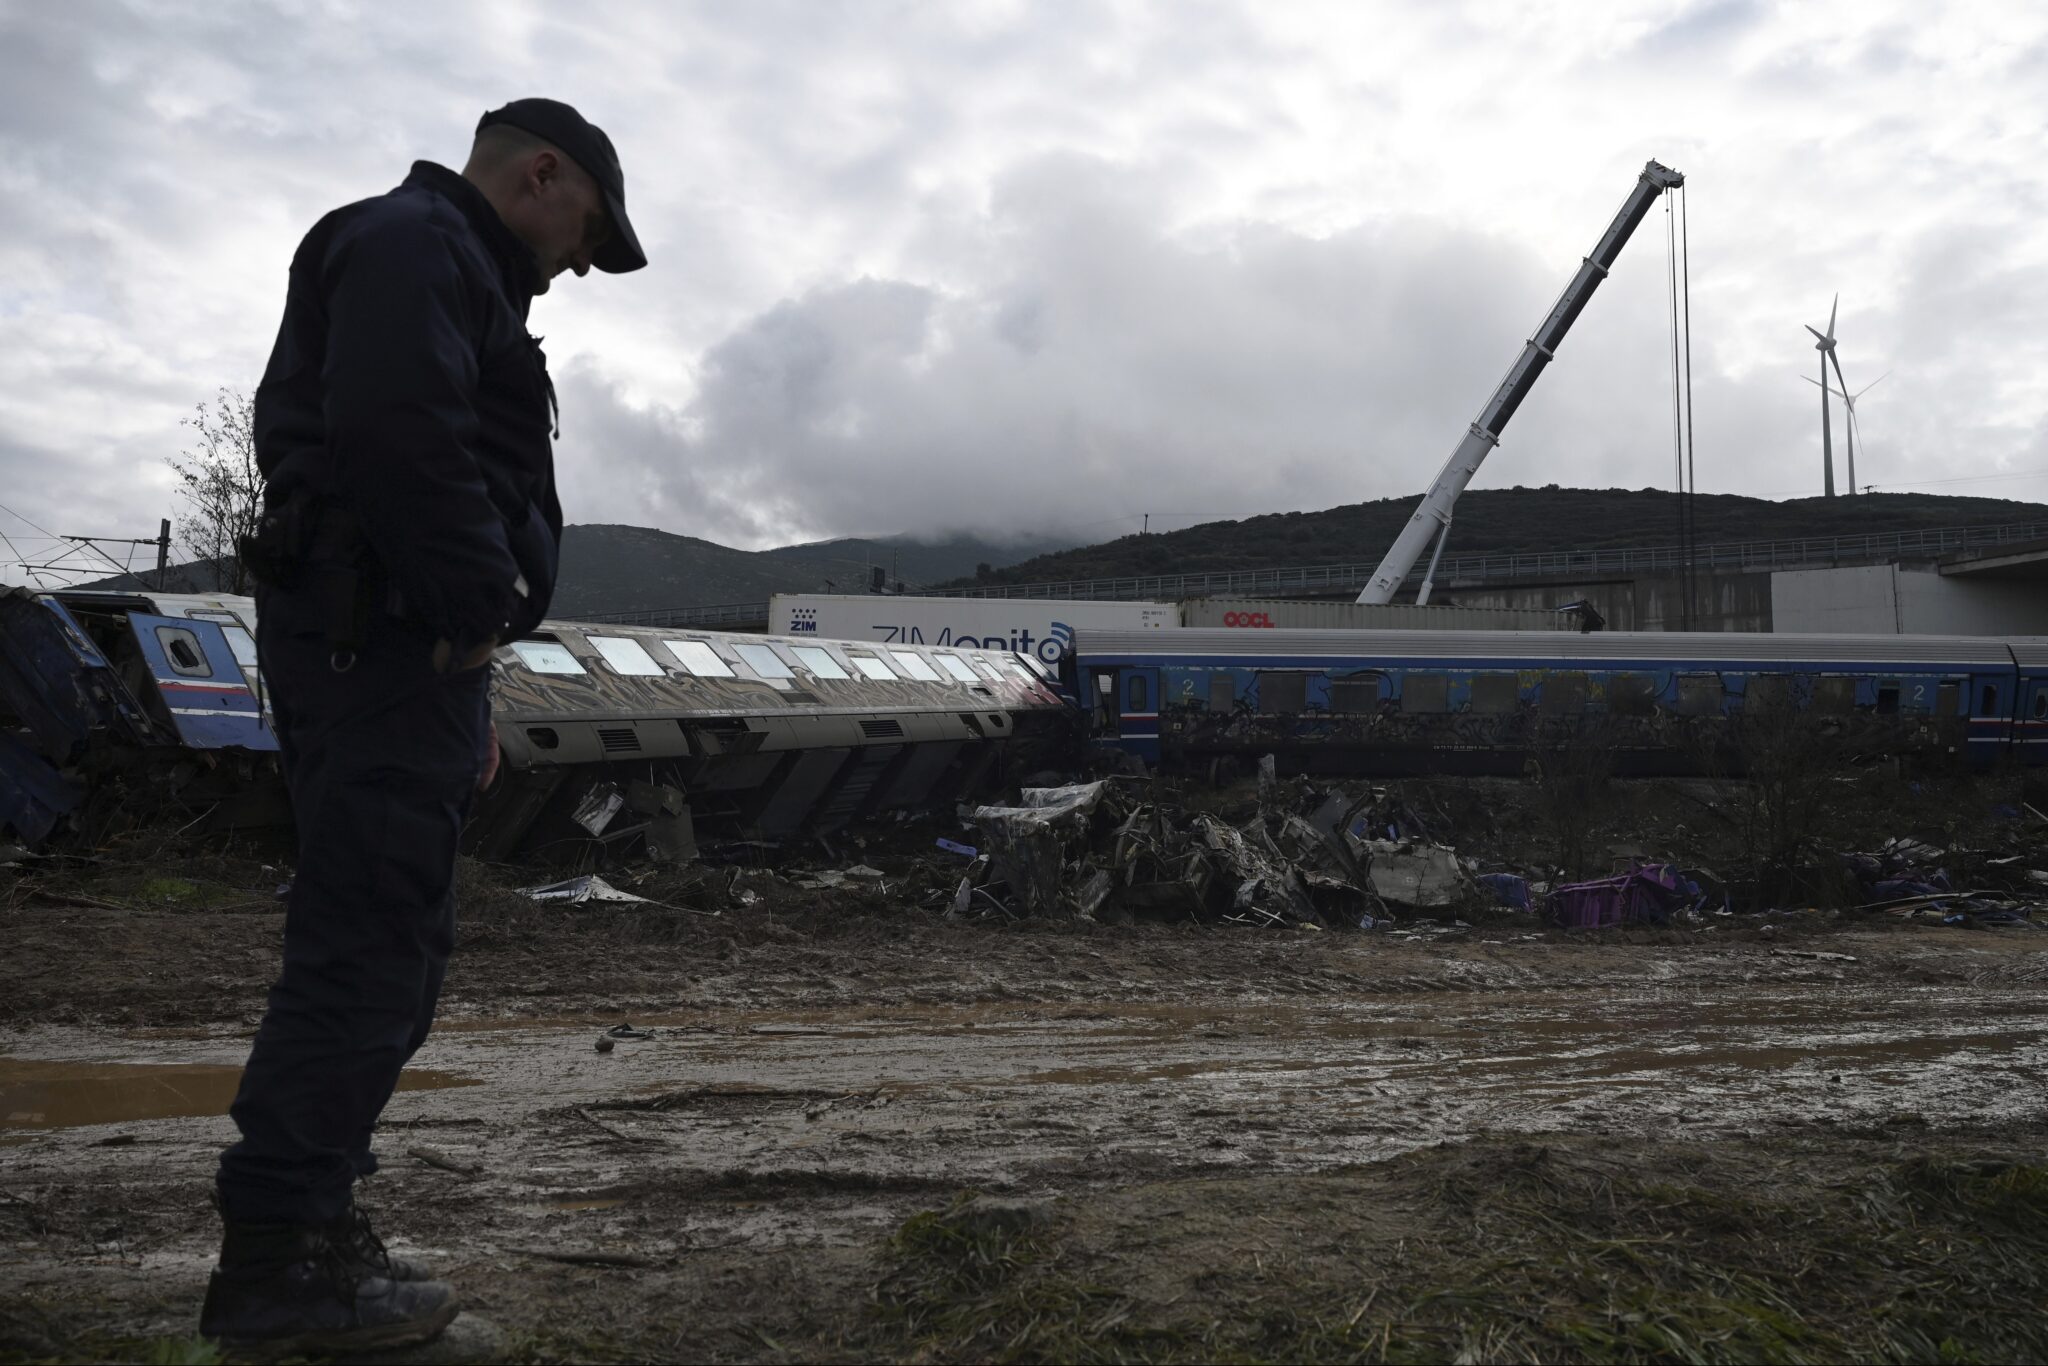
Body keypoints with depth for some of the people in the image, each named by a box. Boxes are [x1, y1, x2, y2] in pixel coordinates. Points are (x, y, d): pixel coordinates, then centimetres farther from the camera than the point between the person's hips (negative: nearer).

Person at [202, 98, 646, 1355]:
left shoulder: (456, 273, 29)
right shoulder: (414, 241, -4)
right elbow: (395, 433, -22)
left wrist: (465, 695, 21)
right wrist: (479, 611, -16)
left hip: (407, 651, 11)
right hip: (386, 642, -11)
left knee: (384, 949, 12)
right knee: (368, 945, -9)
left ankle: (307, 1229, 19)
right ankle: (277, 1264, -2)